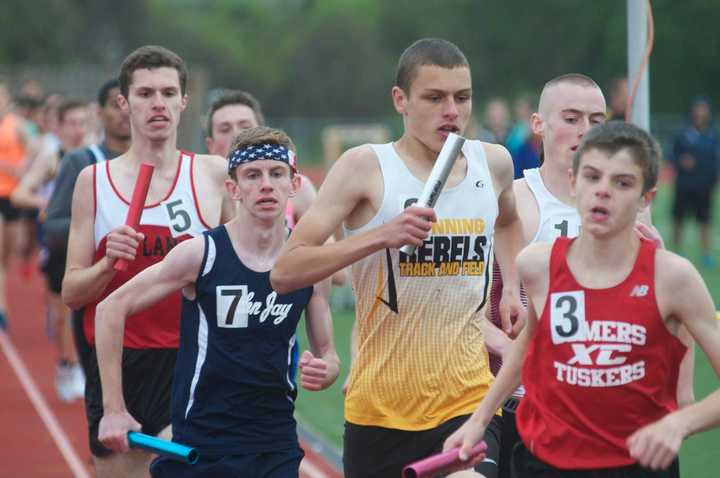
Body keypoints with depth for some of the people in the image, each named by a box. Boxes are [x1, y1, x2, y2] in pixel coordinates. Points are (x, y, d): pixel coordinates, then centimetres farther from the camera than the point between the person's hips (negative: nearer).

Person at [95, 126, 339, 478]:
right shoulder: (201, 254, -9)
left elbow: (326, 353, 12)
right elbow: (111, 309, -5)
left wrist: (324, 372, -13)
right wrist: (113, 410, -8)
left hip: (276, 449, 3)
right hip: (199, 446, -3)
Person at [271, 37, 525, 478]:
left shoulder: (493, 163, 6)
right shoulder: (366, 167, -8)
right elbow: (284, 273, -15)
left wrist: (511, 289, 16)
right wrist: (381, 235, -25)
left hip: (468, 403, 2)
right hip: (380, 407, -2)